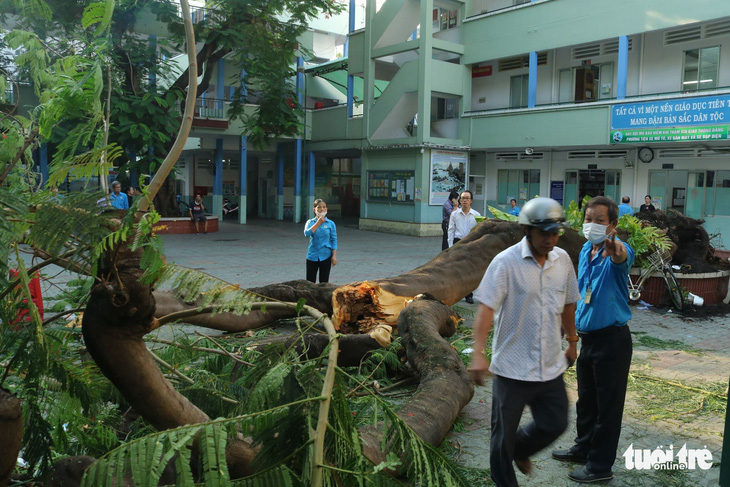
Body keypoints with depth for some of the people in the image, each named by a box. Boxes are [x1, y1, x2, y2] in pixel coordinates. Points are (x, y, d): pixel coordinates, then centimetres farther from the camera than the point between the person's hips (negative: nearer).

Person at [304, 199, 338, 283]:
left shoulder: (331, 223, 0)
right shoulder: (310, 222, 2)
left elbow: (334, 240, 1)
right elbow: (307, 234, -17)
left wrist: (334, 256, -6)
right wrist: (318, 223, -16)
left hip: (325, 256, 0)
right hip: (312, 256, 0)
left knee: (324, 282, 6)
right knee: (310, 282, 2)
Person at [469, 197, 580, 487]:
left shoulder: (563, 260, 2)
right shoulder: (506, 262, -15)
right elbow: (486, 307, -20)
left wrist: (572, 341, 24)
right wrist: (478, 354, -30)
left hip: (551, 366, 5)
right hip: (512, 366, -4)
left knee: (555, 423, 13)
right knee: (504, 432, 9)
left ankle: (520, 449, 42)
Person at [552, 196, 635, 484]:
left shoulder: (618, 251, -17)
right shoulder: (585, 250, 6)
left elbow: (623, 259, -44)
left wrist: (615, 252, -66)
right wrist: (575, 320, 18)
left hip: (612, 340, -8)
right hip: (587, 337, 8)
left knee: (607, 405, 4)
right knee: (586, 400, 21)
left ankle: (600, 466, 16)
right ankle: (584, 448, 38)